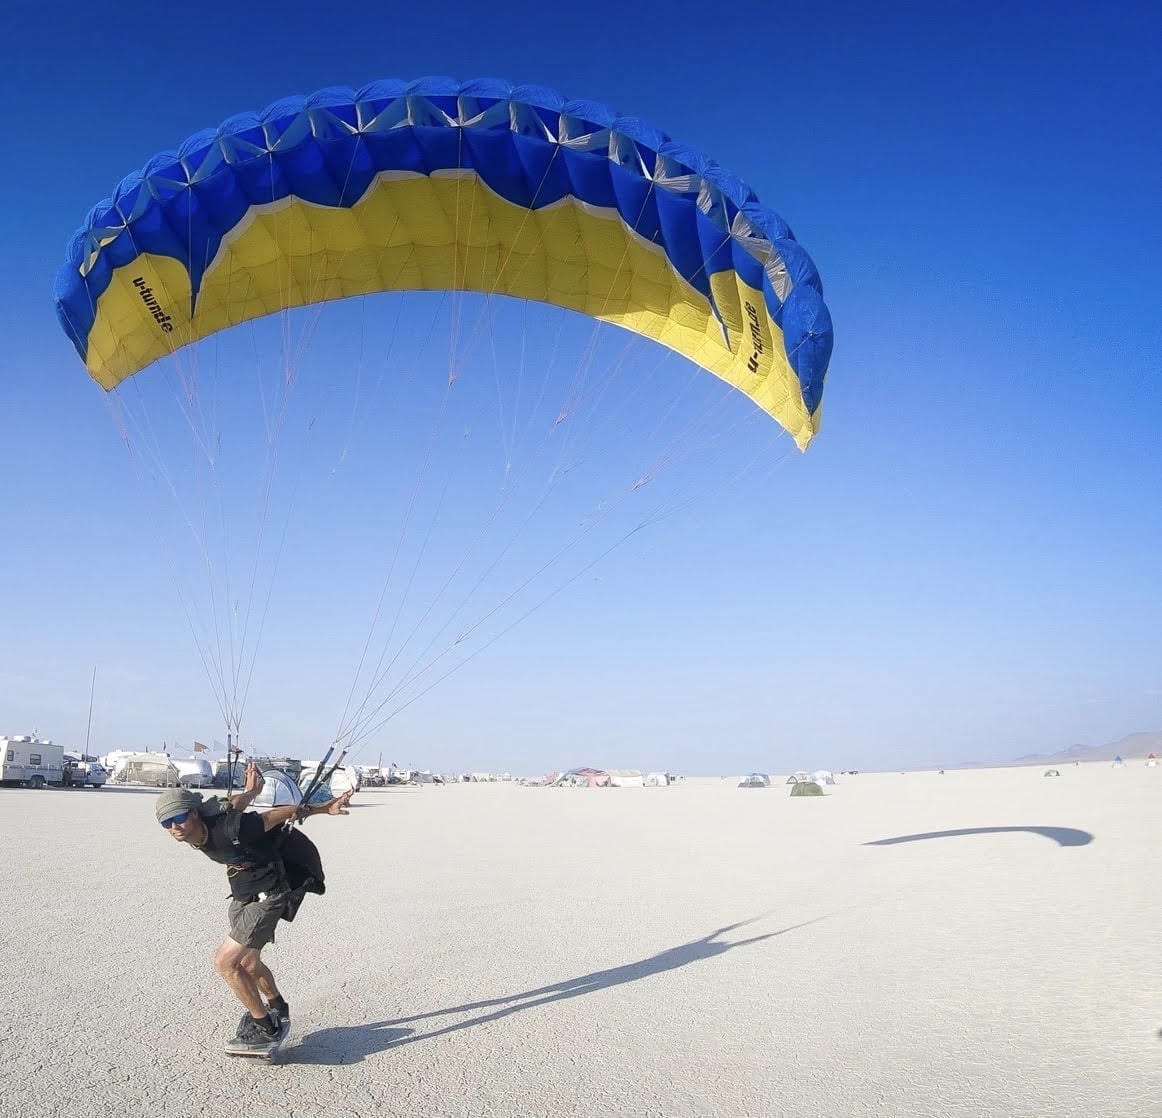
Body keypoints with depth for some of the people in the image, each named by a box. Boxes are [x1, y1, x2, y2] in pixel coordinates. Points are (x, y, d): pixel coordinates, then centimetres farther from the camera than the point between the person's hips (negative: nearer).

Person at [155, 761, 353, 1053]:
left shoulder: (228, 829, -33)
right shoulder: (194, 832, -9)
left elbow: (288, 811, -23)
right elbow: (233, 804, 10)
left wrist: (325, 808, -15)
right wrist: (251, 791, 26)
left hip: (272, 888, -9)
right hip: (245, 888, 9)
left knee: (225, 962, -11)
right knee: (246, 961, 21)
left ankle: (267, 1029, 5)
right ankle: (277, 1009, 47)